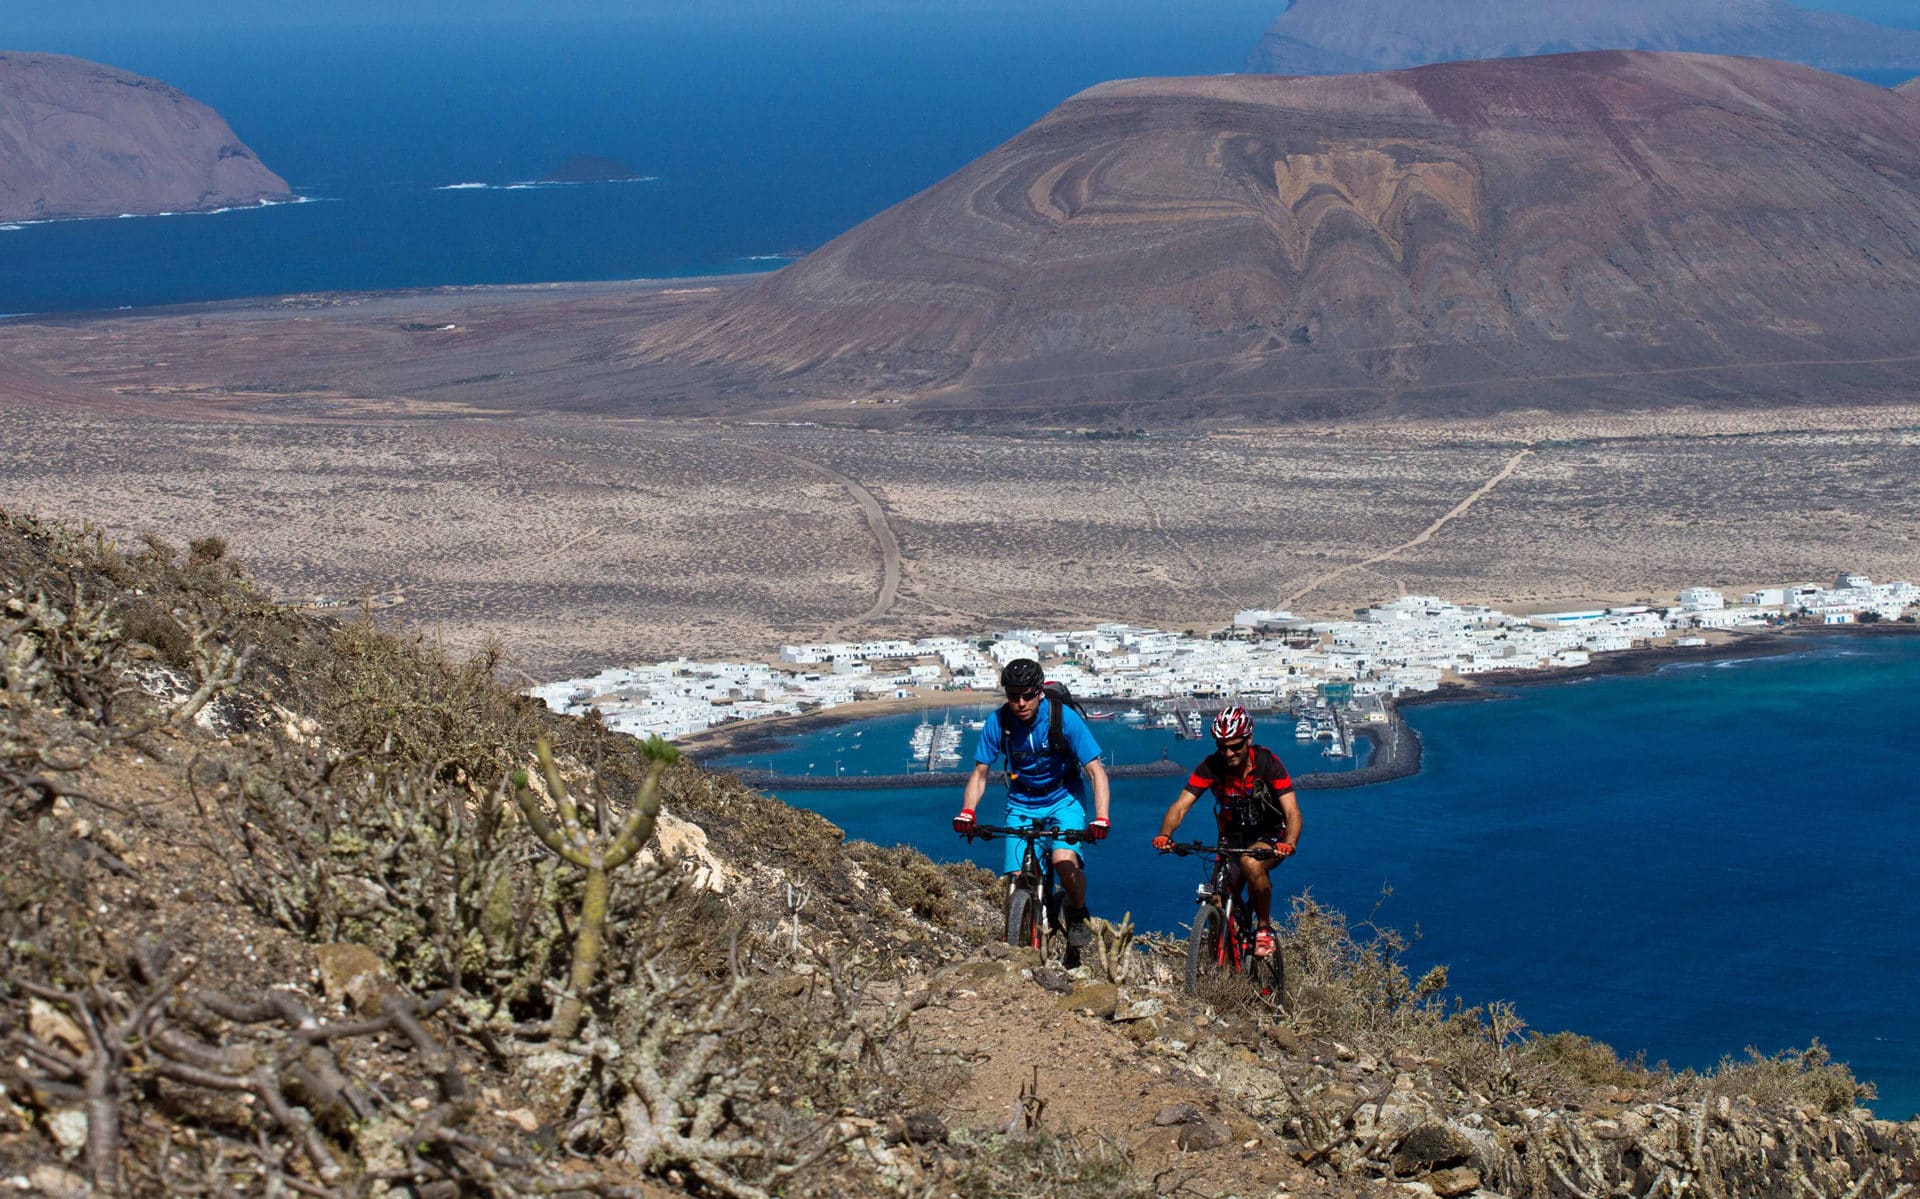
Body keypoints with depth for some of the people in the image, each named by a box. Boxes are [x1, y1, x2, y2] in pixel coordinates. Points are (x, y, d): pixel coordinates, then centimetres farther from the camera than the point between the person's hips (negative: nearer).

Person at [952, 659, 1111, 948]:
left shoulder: (1064, 717, -23)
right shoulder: (998, 721, -16)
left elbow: (1096, 771, -23)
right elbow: (980, 773, -6)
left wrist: (1100, 819, -36)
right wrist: (966, 812, -24)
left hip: (1064, 798, -2)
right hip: (1022, 802, 2)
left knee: (1064, 861, -27)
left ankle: (1078, 916, 1)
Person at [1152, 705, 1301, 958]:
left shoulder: (1267, 763, -21)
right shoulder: (1211, 767, -16)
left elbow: (1292, 812, -28)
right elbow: (1180, 805, -22)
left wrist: (1288, 844, -49)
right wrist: (1165, 835, -43)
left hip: (1270, 835, -3)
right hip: (1233, 838, 3)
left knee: (1251, 863, -36)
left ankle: (1265, 929, -15)